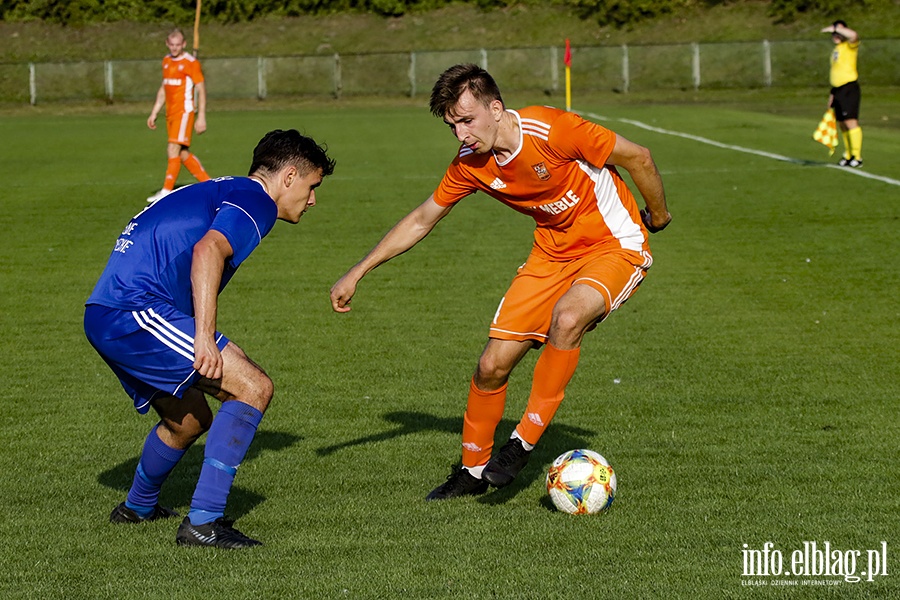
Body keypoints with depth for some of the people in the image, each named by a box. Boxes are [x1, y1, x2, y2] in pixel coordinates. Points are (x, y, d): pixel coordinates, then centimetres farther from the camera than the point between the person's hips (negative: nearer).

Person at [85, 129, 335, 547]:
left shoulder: (218, 192, 26)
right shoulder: (254, 200, -4)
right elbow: (207, 251, -22)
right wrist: (204, 336, -30)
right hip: (136, 312, -10)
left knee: (191, 420, 27)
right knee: (253, 387, -14)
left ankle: (137, 508, 52)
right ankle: (203, 522, -16)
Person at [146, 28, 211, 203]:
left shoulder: (191, 63, -8)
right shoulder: (166, 61, 15)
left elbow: (201, 90, -9)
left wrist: (201, 117, -15)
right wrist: (154, 113, 20)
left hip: (184, 111, -8)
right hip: (170, 113, 8)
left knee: (174, 149, -14)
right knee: (183, 154, 9)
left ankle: (167, 191, -13)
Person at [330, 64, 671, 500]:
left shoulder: (552, 129, -27)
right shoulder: (470, 164, -9)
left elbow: (638, 158, -15)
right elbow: (421, 220, 6)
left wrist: (658, 215, 1)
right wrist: (357, 272, 5)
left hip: (616, 246, -5)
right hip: (553, 253, 6)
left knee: (567, 317, -35)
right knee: (492, 364, -3)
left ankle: (525, 440, -18)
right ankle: (473, 470, 21)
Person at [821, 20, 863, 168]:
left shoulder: (850, 46, -3)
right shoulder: (836, 50, 21)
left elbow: (853, 35, -28)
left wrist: (835, 28, -18)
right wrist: (832, 93, 24)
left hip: (849, 87, -9)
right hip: (838, 89, 9)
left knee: (851, 121, -15)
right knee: (842, 124, 9)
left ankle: (857, 157, -16)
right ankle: (848, 155, 16)